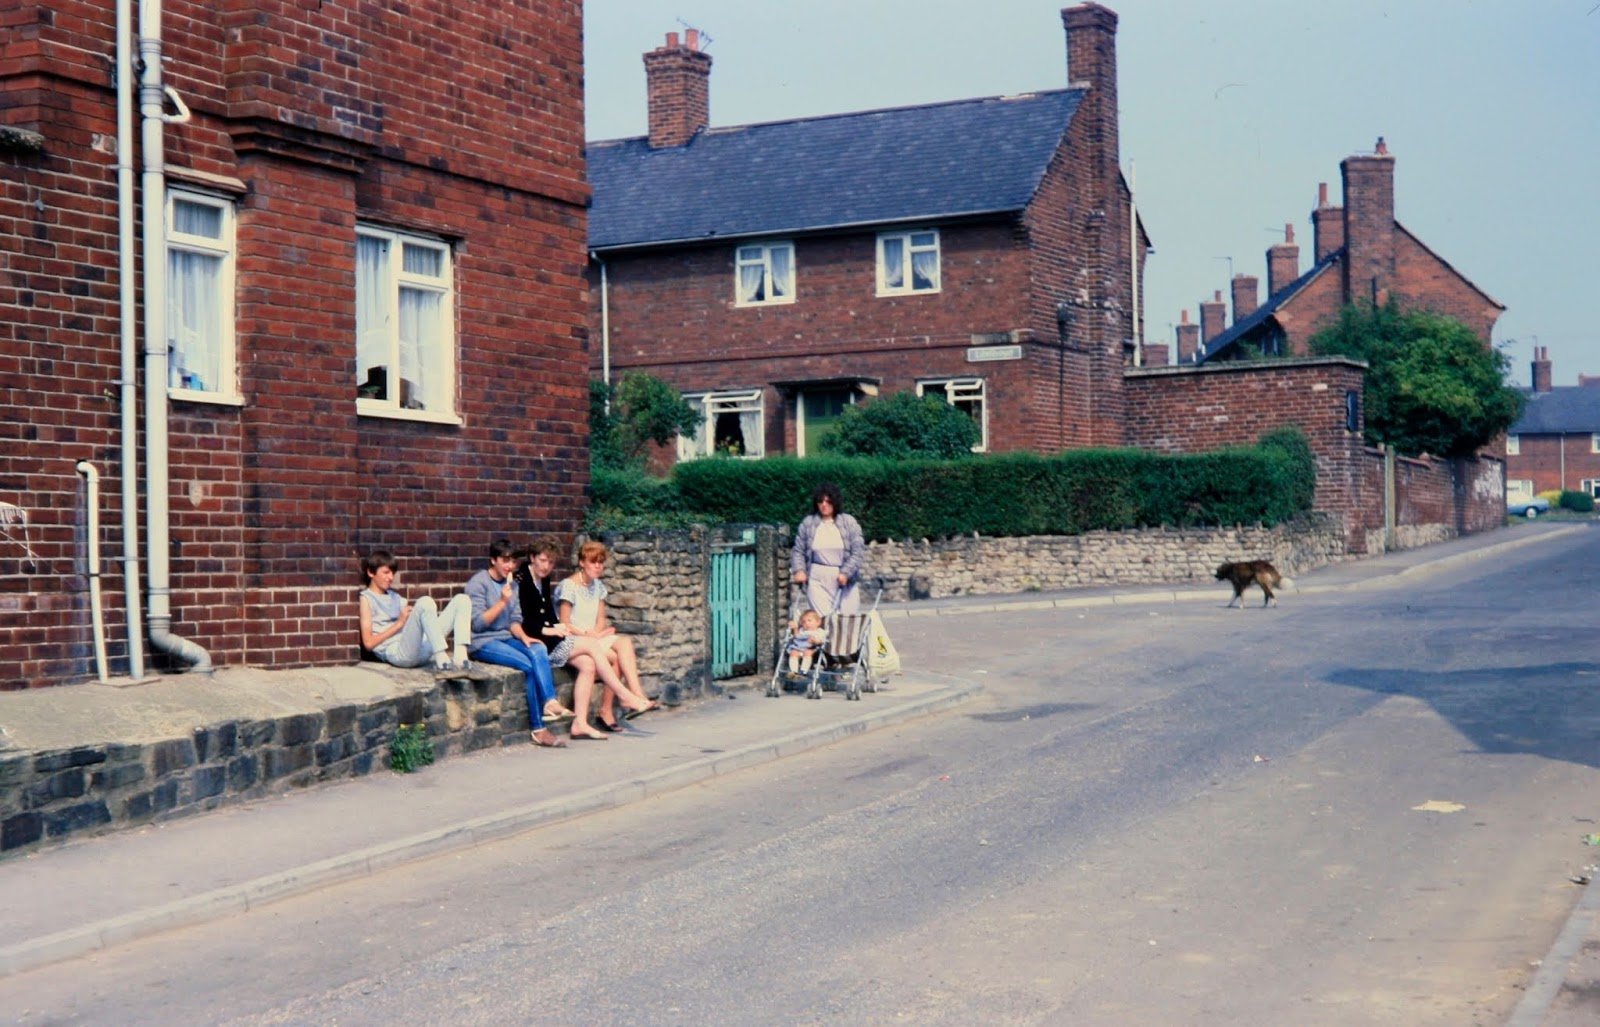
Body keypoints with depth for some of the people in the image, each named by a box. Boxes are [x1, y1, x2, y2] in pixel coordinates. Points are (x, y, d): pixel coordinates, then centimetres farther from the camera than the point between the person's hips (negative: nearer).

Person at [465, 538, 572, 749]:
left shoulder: (512, 585, 16)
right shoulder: (478, 583, -6)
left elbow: (514, 620, 14)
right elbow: (478, 623, -12)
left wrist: (523, 637, -7)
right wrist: (502, 602, -19)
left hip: (505, 638, 6)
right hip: (482, 643, -6)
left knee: (538, 649, -27)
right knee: (529, 665, -27)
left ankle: (549, 702, -40)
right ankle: (538, 729, -25)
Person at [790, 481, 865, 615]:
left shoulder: (848, 522, 1)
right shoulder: (808, 523, 4)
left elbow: (858, 551, -3)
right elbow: (798, 550, 9)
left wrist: (846, 572, -14)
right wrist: (799, 570, -7)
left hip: (844, 578, 1)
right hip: (818, 579, 0)